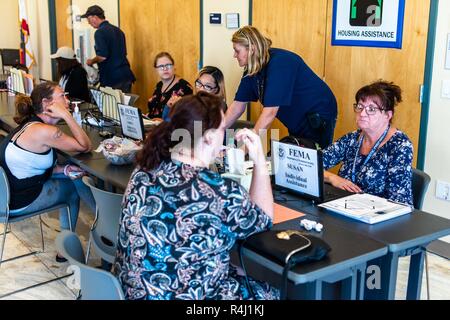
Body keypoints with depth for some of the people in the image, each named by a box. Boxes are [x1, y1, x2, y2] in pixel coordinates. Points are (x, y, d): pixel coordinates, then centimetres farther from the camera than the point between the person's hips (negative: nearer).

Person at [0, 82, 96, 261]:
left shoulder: (30, 125, 6)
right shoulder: (45, 132, -24)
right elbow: (85, 146, -17)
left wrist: (64, 170, -5)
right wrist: (66, 115, -20)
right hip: (18, 203, -9)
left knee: (72, 177, 17)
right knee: (74, 185, 7)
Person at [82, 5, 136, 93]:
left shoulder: (100, 32, -10)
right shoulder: (117, 30, 14)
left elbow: (102, 56, -18)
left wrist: (91, 62, 2)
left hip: (112, 79, -7)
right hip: (126, 75, 7)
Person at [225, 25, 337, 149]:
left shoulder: (279, 63, -30)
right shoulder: (252, 69, -5)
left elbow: (270, 112, -36)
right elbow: (238, 105, 0)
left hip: (318, 115, -8)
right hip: (297, 121, 8)